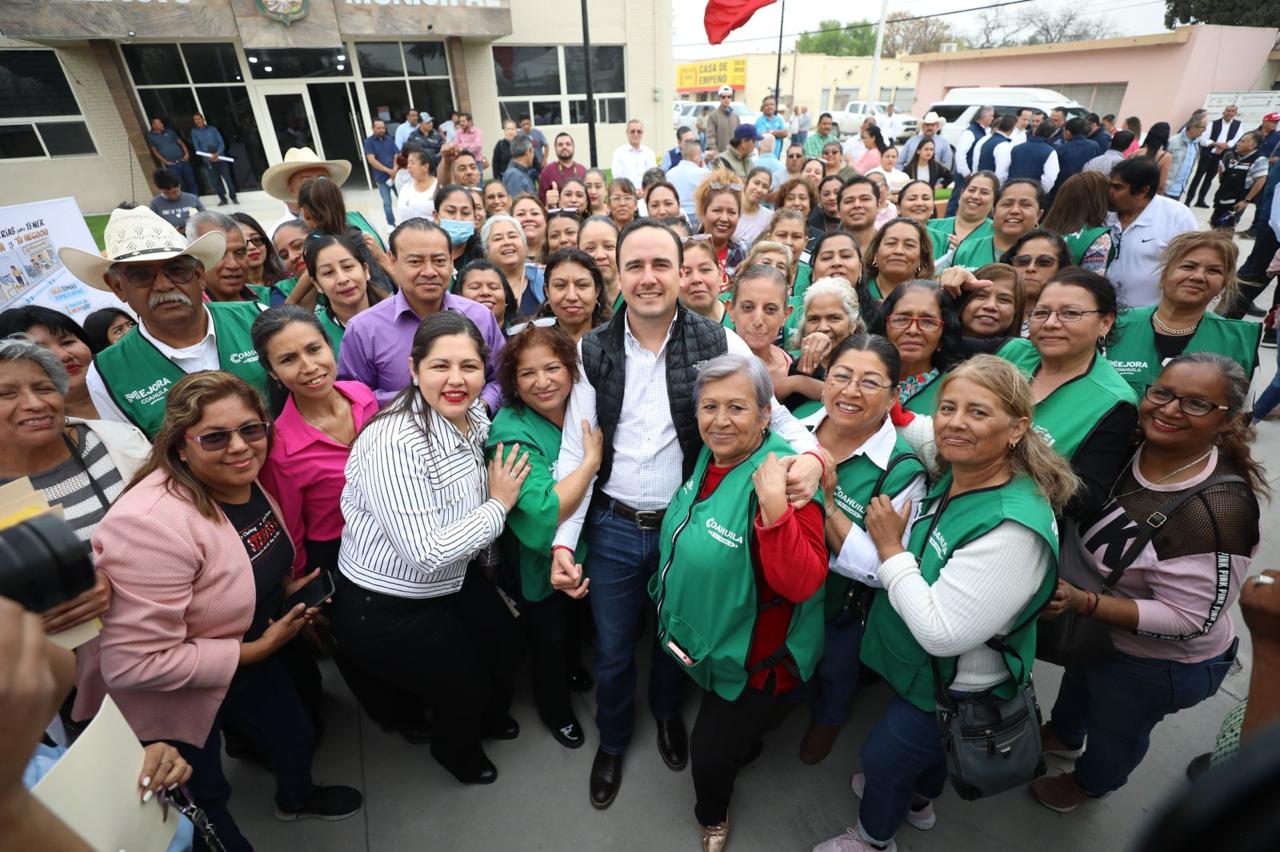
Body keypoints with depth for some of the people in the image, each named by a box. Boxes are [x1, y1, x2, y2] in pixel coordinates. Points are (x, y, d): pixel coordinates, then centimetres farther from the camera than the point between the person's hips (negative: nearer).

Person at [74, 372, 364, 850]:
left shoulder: (247, 483, -11)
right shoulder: (153, 524, -36)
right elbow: (133, 664, -34)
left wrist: (284, 588, -5)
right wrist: (256, 650, -26)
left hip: (246, 658, 7)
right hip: (165, 698, -7)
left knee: (297, 737, 26)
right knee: (203, 799, 18)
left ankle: (296, 798, 59)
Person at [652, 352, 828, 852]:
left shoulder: (782, 478, -29)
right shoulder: (707, 459, -7)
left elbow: (803, 583, -36)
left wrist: (774, 507, -46)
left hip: (751, 658, -6)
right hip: (697, 639, 6)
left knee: (710, 752, 16)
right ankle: (746, 746, 67)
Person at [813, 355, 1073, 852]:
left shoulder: (1013, 528, -36)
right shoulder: (949, 479, -9)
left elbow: (941, 633, -36)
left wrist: (890, 548, -29)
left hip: (954, 692, -7)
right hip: (924, 670, 7)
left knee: (882, 757, 18)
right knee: (925, 748, 34)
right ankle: (918, 800, 66)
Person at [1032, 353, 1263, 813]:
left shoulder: (1218, 511, -36)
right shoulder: (1131, 445, -16)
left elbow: (1188, 621, -30)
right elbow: (1086, 513, 4)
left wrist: (1081, 602, -40)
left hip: (1159, 663, -6)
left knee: (1116, 727, 25)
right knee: (1080, 679, 34)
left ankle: (1088, 784, 57)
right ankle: (1062, 735, 66)